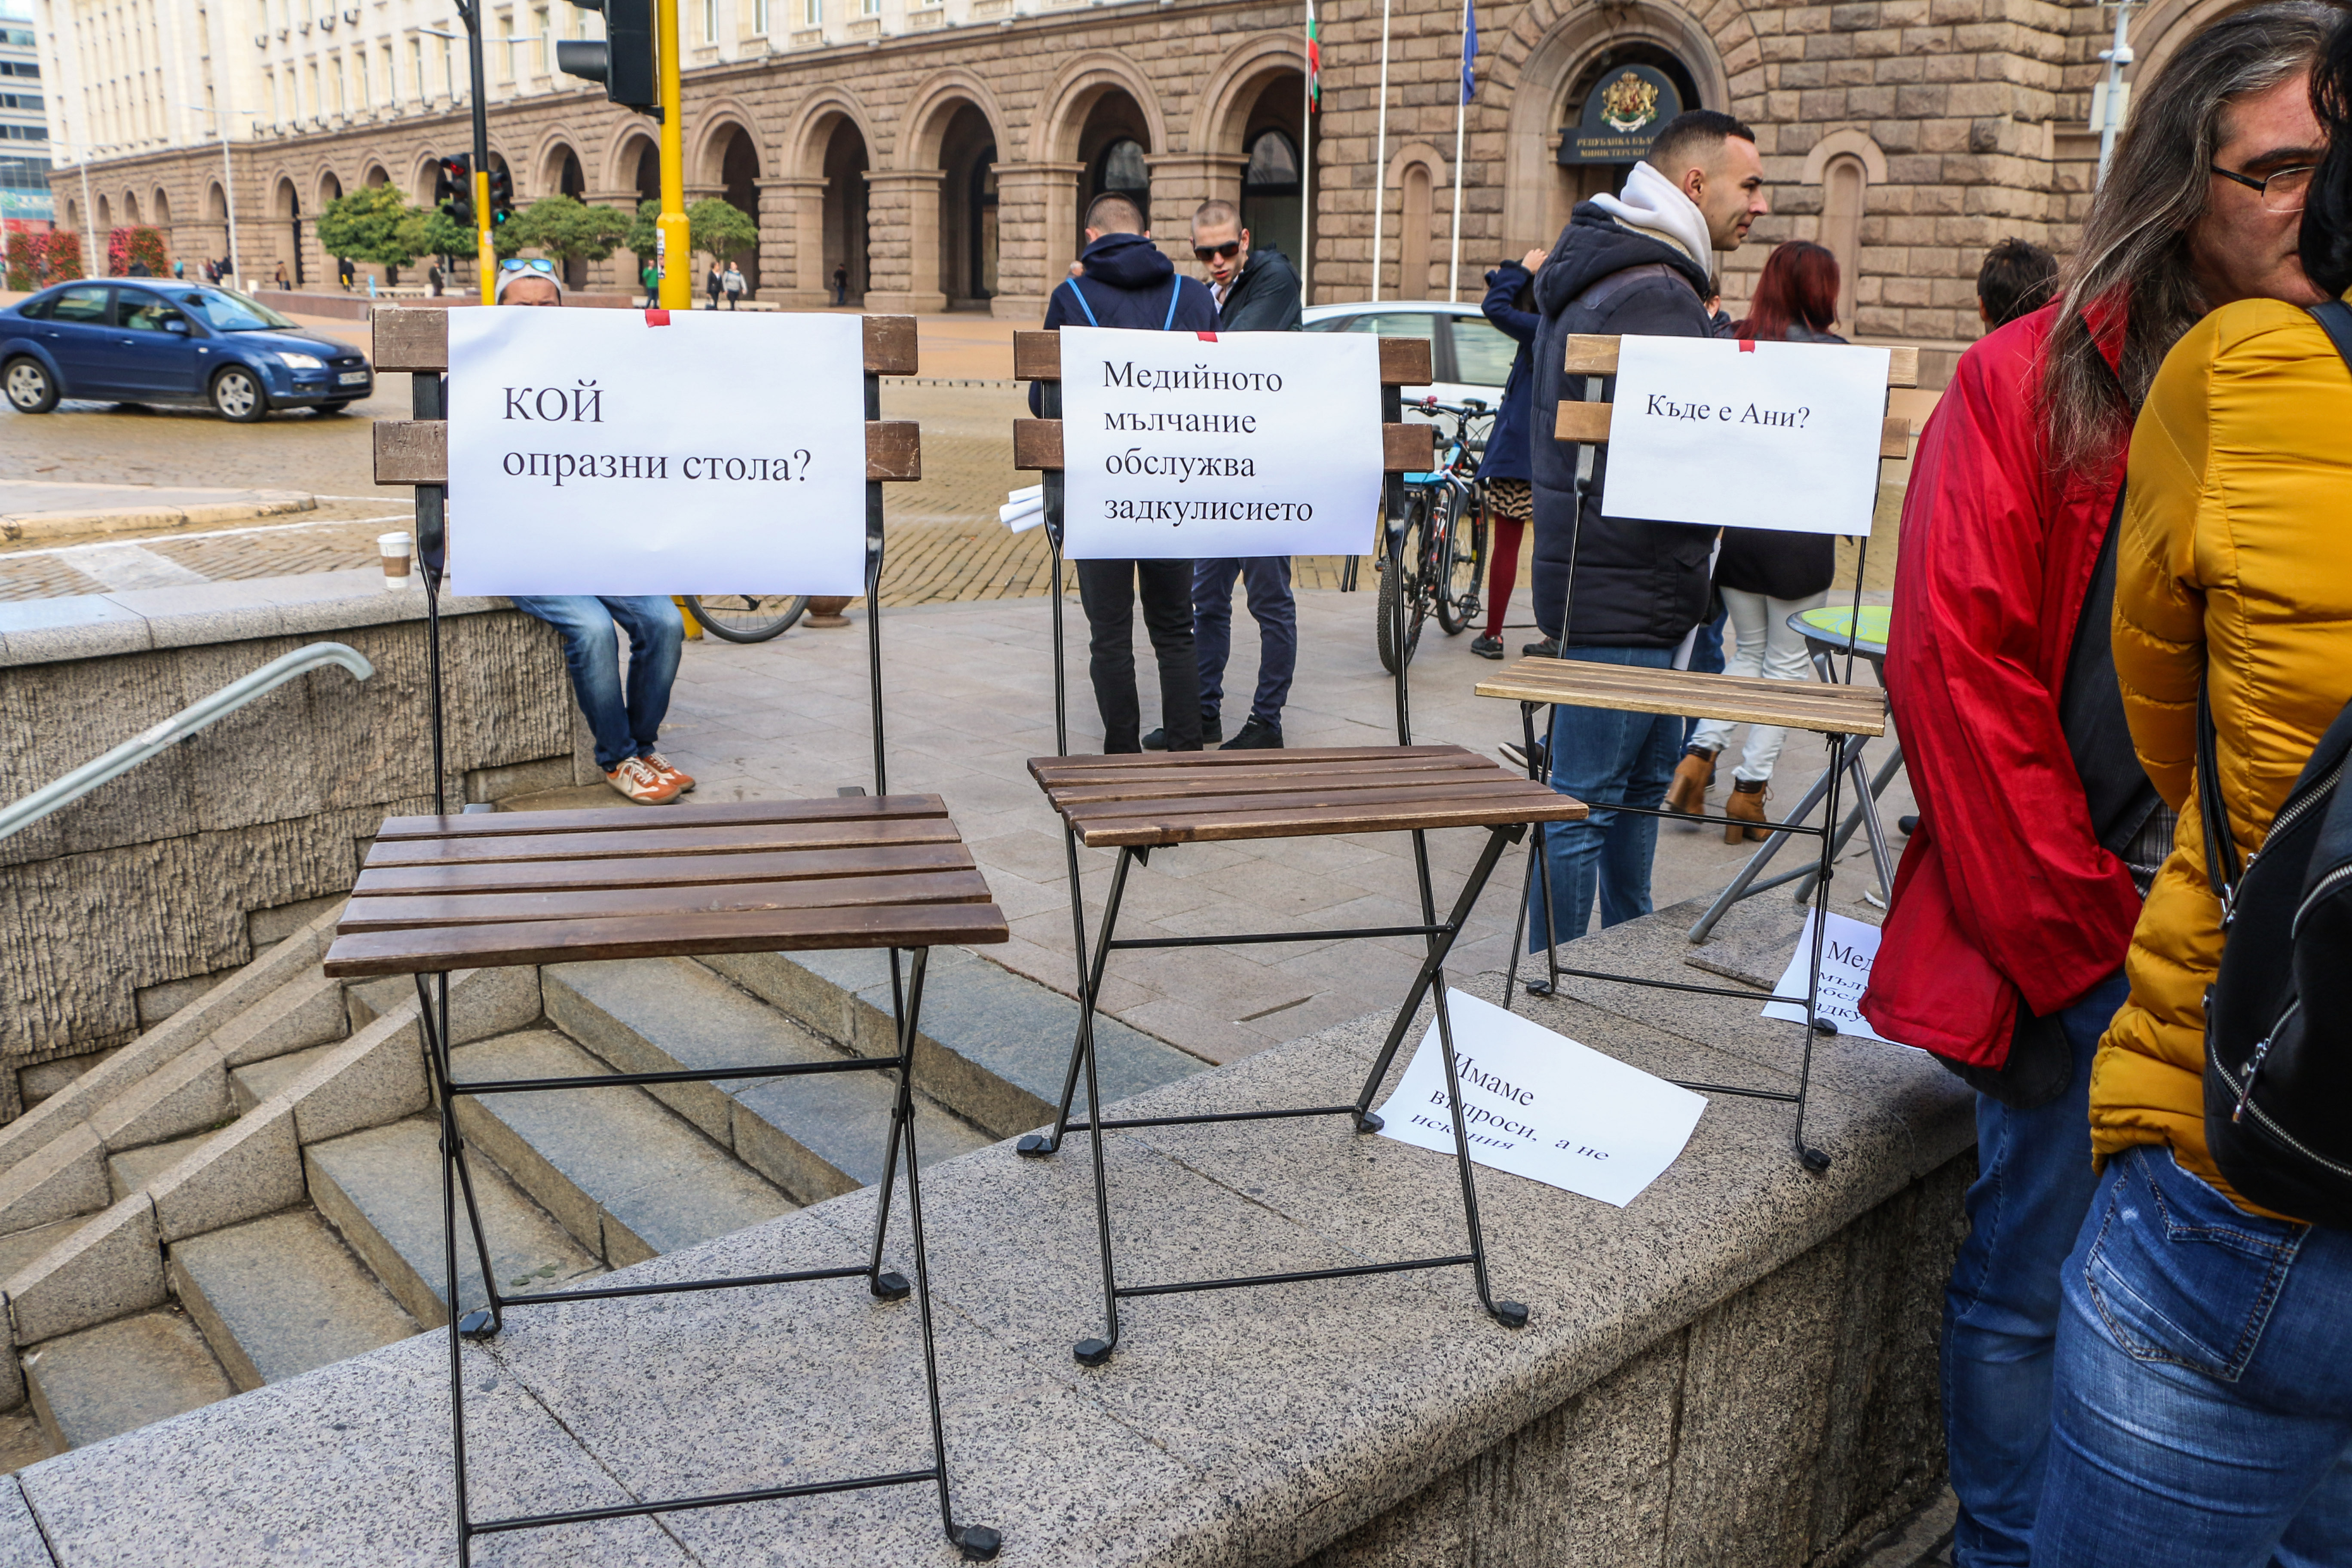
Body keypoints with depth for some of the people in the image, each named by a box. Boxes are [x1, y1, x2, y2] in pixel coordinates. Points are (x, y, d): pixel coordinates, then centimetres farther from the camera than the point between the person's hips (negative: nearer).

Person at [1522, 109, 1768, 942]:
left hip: (1628, 583, 11)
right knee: (1587, 800, -3)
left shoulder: (1609, 274, 16)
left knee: (1643, 778, 21)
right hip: (1624, 591, -11)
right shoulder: (1652, 295, -19)